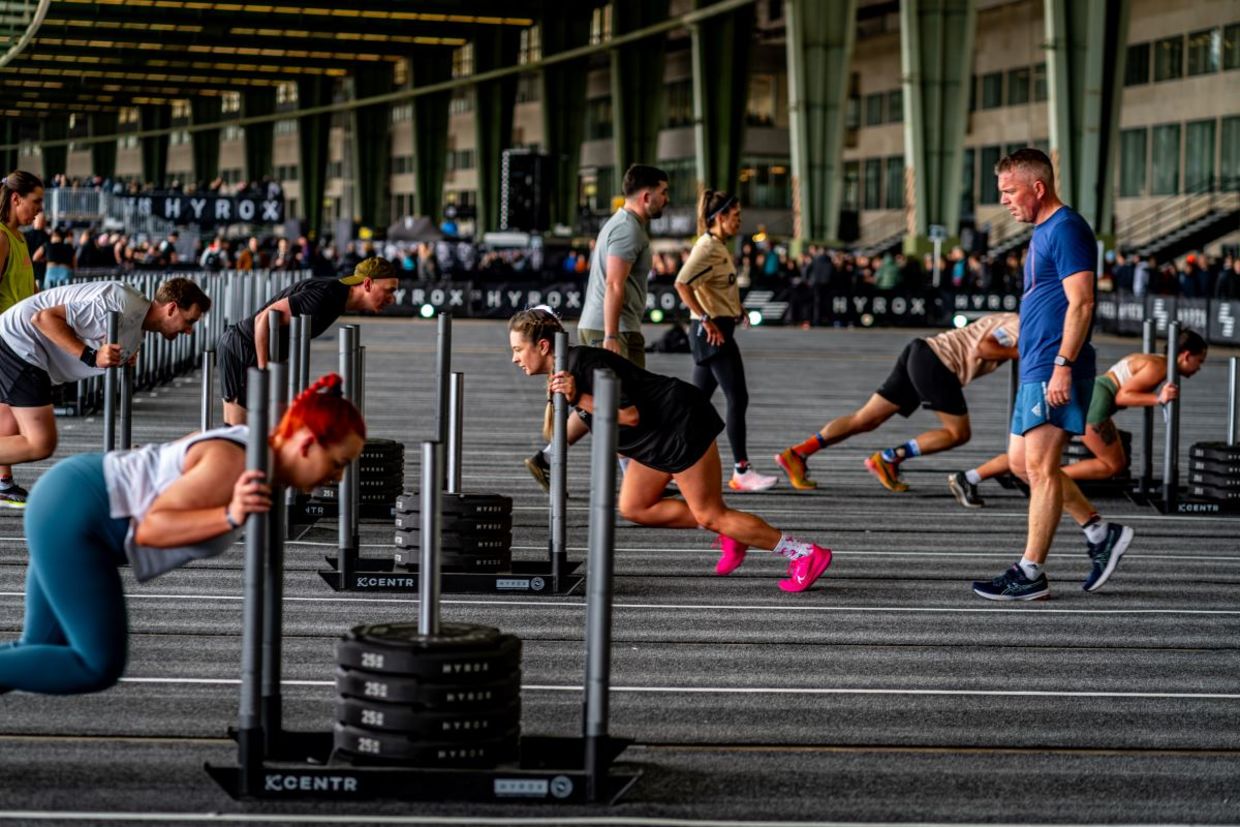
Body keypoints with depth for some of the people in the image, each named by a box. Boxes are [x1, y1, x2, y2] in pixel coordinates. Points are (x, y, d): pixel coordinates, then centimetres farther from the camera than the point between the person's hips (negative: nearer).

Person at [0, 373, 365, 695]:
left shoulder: (251, 451, 5)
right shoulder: (236, 468, -24)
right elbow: (150, 527, -24)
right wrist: (231, 516, -35)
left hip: (69, 502, 10)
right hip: (71, 515, -10)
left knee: (42, 652, 14)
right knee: (99, 667, -6)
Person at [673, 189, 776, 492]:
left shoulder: (721, 247, 15)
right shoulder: (707, 248, -14)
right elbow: (682, 283, -25)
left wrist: (737, 309, 12)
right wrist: (706, 321, -24)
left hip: (720, 329, 10)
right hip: (712, 331, -10)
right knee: (737, 398, -8)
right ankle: (741, 472, -7)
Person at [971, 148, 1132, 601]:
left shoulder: (1066, 229, -13)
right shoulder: (1043, 231, 17)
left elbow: (1081, 303, -20)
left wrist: (1063, 365, -24)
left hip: (1053, 371, -11)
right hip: (1035, 369, 11)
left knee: (1040, 468, -6)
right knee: (1022, 462, 13)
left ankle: (1031, 575, -2)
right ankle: (1100, 532, 18)